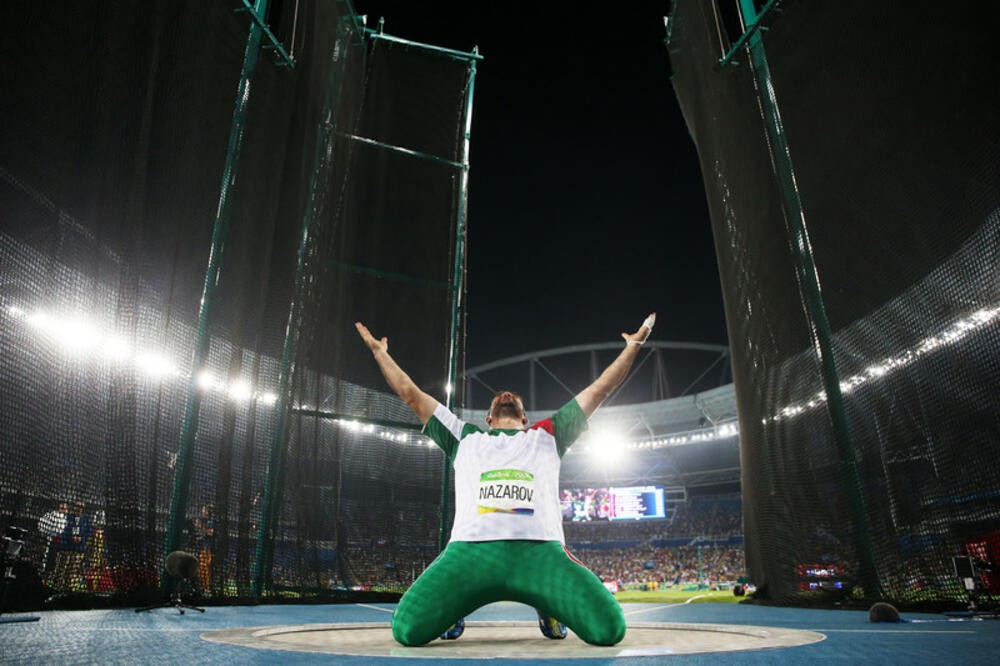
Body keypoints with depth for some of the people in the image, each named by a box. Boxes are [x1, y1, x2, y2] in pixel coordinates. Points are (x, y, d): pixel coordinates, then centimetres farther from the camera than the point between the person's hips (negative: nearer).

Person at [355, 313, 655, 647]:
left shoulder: (547, 436, 29)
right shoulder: (466, 438, 29)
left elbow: (598, 391, 32)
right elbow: (411, 394, 32)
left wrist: (633, 345, 35)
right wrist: (379, 352, 36)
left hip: (541, 551, 1)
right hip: (471, 550, 0)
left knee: (609, 630, -19)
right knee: (408, 629, -21)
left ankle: (549, 610, 16)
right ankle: (454, 612, 17)